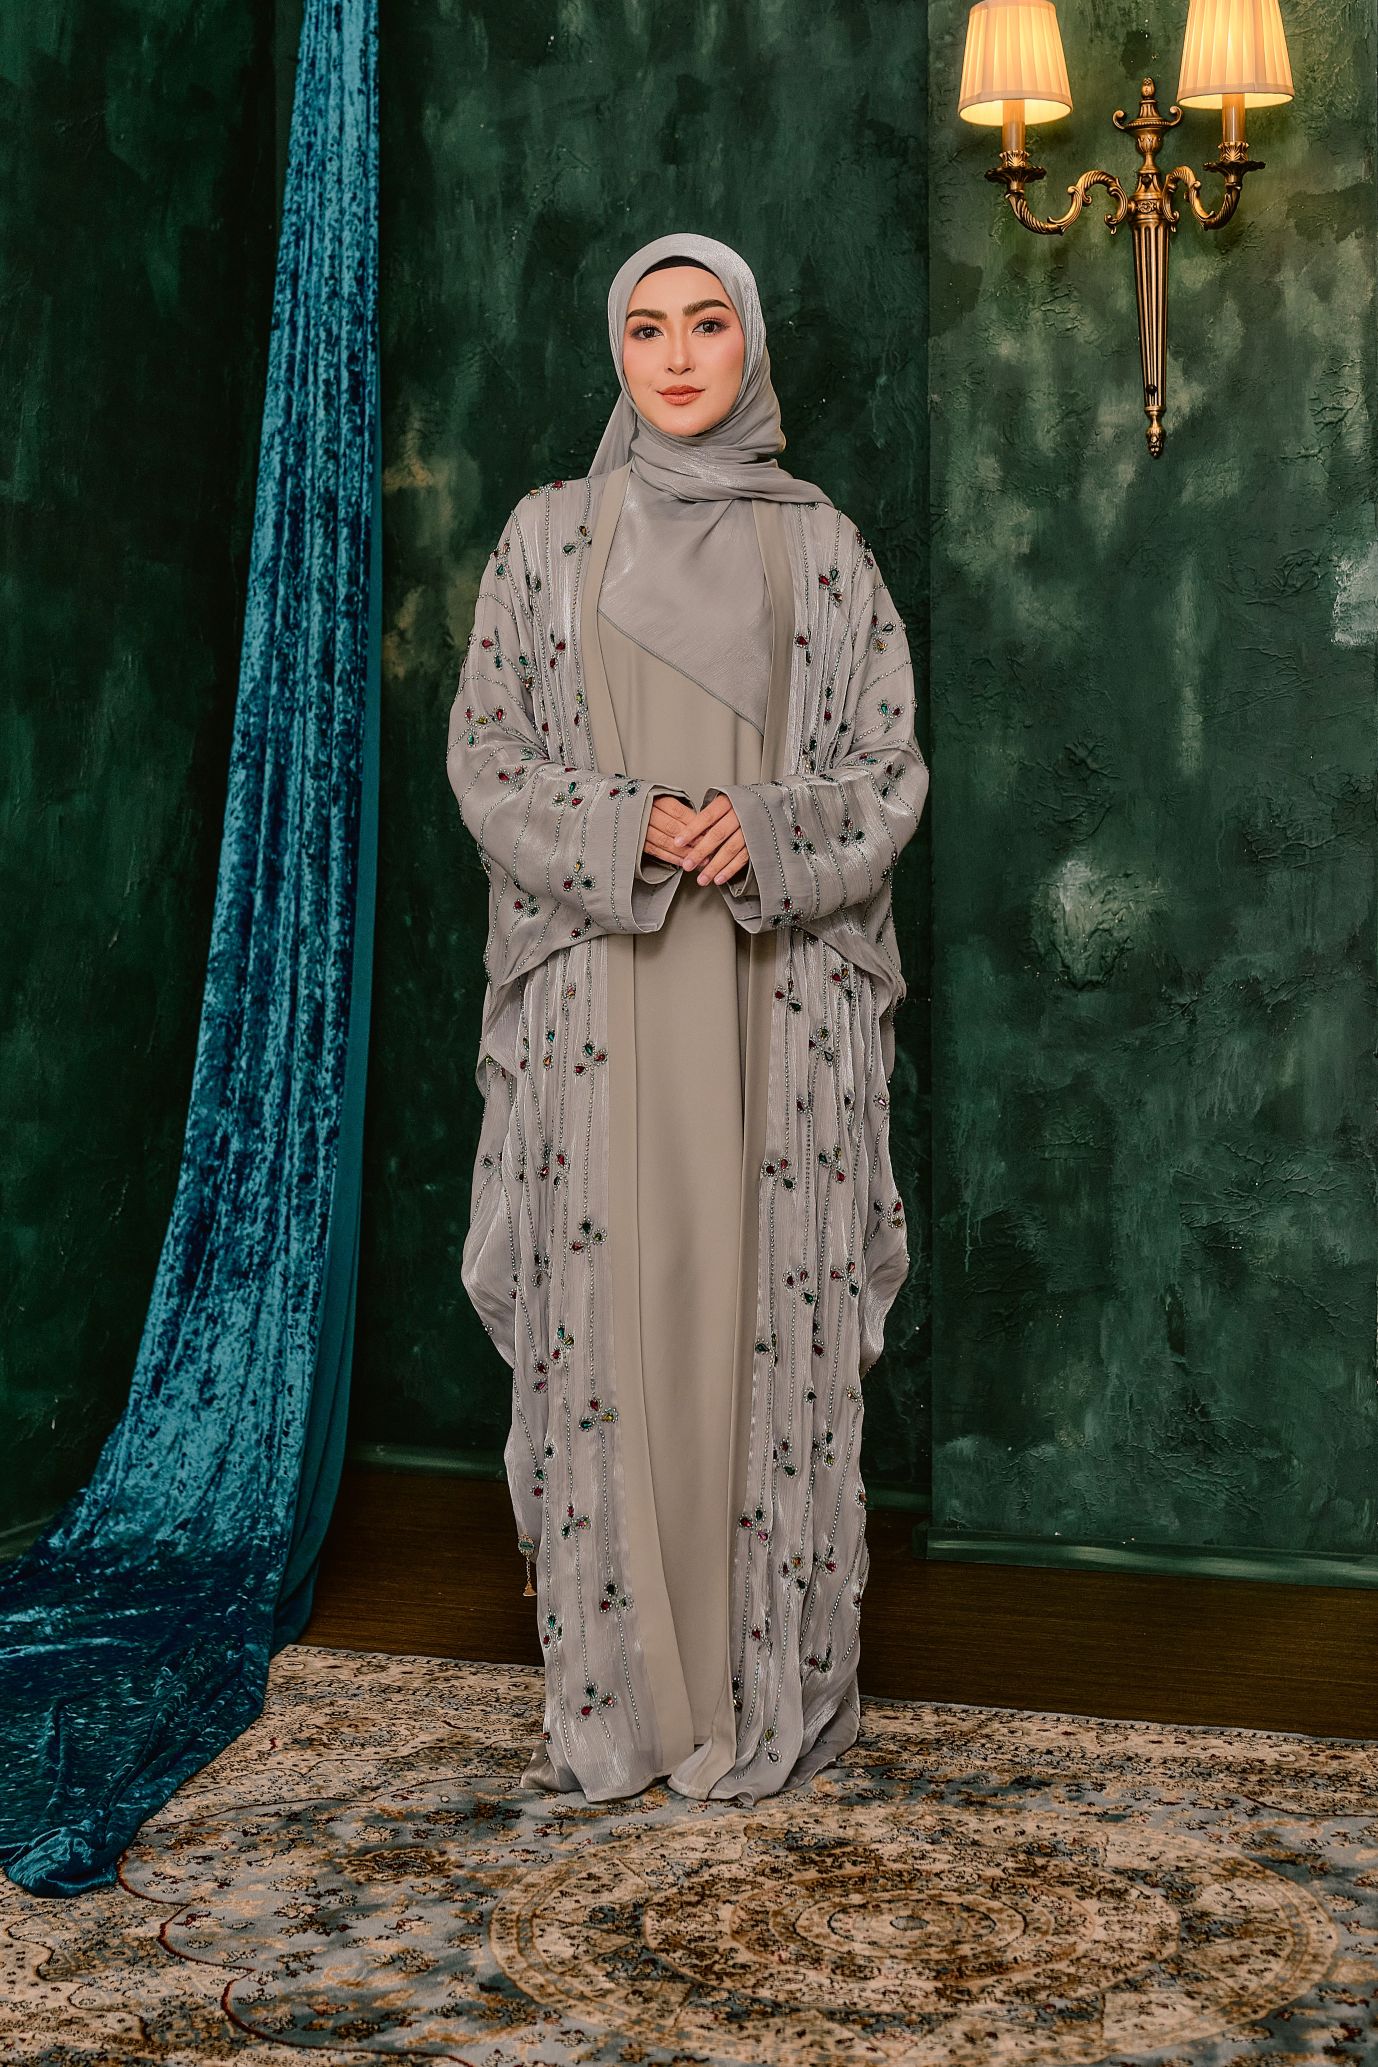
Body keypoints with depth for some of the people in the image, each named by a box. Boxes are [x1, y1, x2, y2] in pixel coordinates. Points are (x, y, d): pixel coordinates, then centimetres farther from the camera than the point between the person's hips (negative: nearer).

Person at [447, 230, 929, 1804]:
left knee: (770, 1317, 0)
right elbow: (485, 756, 4)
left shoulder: (820, 542, 9)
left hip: (779, 992, 0)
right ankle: (617, 1695, 12)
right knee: (607, 1316, 0)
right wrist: (632, 830, -12)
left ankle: (773, 1696, 12)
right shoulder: (549, 533, 9)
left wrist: (767, 832, -13)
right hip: (599, 993, 0)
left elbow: (890, 765, 6)